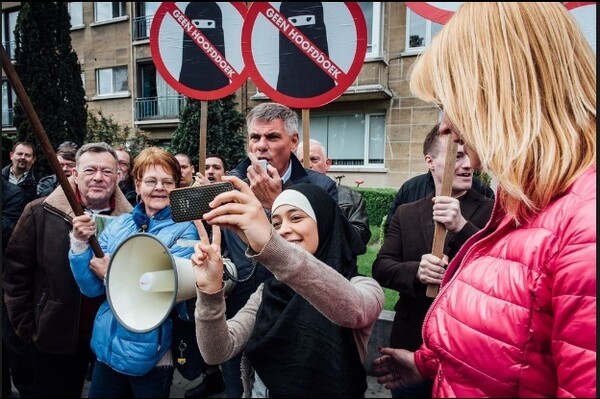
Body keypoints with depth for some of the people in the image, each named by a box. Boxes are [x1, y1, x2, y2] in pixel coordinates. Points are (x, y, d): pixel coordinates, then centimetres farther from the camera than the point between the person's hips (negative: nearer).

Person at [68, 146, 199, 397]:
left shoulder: (184, 230, -11)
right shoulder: (118, 225, 2)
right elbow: (92, 289, -1)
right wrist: (80, 243, -15)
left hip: (151, 353, -4)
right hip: (107, 346, 4)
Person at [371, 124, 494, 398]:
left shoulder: (492, 211, -5)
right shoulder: (406, 213, 4)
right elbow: (381, 267, -2)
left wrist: (462, 226, -30)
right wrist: (416, 271, -22)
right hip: (412, 340, 3)